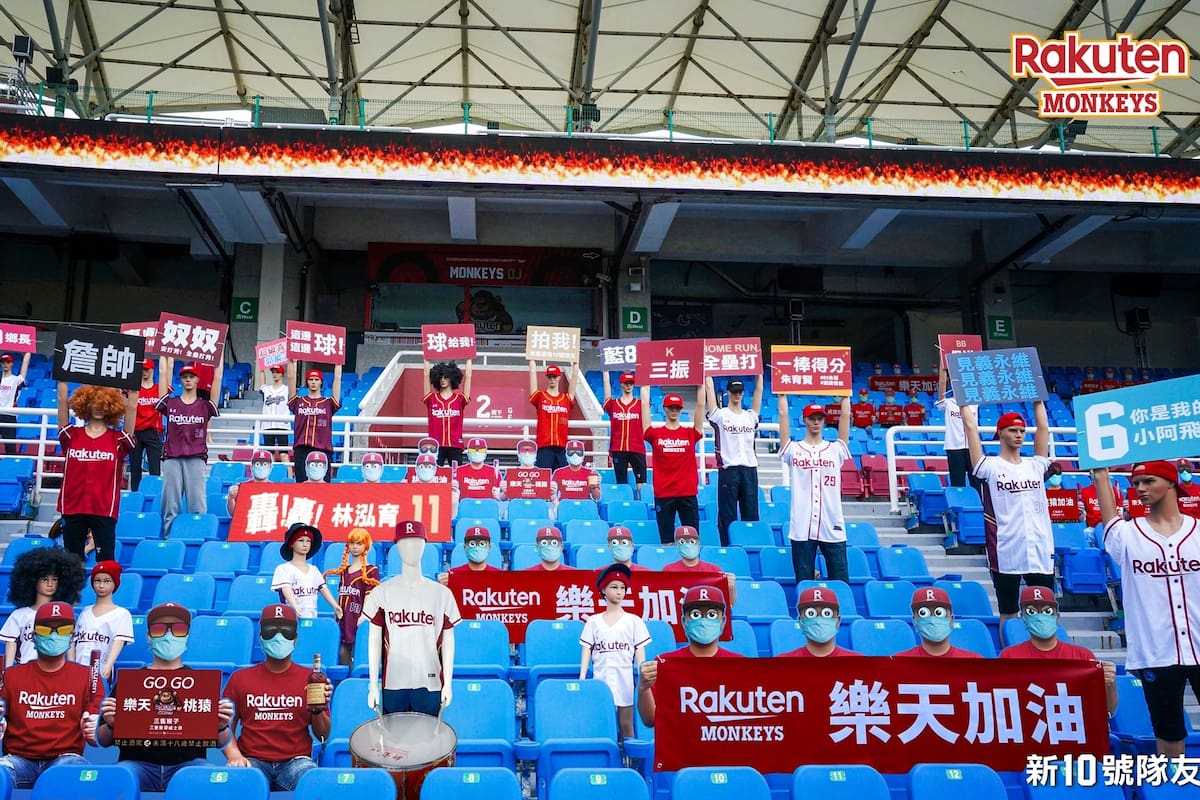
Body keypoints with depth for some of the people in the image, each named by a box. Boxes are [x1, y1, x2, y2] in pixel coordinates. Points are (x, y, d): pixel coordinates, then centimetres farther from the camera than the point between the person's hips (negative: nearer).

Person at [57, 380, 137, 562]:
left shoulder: (118, 440, 2)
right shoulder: (71, 435, 5)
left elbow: (131, 407, -7)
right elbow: (62, 400, -1)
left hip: (104, 510, -2)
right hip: (72, 508, 2)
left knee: (106, 563, 1)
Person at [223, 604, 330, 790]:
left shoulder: (309, 678, 7)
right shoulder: (240, 678, 10)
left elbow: (323, 736, 9)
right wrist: (234, 756, -10)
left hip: (296, 761, 0)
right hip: (253, 760, 1)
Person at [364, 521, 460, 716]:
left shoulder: (442, 594, 1)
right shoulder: (382, 593, 1)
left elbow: (447, 641, 5)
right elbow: (375, 641, 3)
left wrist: (448, 683, 1)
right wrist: (373, 685, 0)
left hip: (430, 684, 0)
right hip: (393, 684, 0)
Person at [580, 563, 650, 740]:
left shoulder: (634, 621, 4)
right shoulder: (593, 621, 6)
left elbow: (640, 653, 2)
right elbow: (587, 651, 4)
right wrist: (582, 677, -5)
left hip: (624, 681, -1)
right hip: (600, 681, 1)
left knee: (626, 726, 3)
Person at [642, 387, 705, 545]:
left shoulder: (691, 433, 7)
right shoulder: (655, 434, 4)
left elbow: (700, 405, 3)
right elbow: (645, 404, 1)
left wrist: (701, 384, 2)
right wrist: (645, 384, 5)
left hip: (688, 493, 1)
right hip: (663, 494, -1)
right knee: (666, 540, 5)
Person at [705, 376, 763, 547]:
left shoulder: (751, 416, 15)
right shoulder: (720, 415, 5)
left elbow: (759, 390, 13)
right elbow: (709, 388, 1)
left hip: (750, 470, 3)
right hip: (728, 470, -3)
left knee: (751, 514, 7)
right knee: (727, 515, 0)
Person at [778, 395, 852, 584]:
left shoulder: (836, 449, 10)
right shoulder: (793, 450, 6)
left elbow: (845, 415, 7)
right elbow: (783, 414, 3)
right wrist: (782, 394, 8)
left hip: (833, 527, 1)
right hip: (802, 528, -1)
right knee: (804, 583, 5)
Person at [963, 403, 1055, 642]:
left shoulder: (1035, 466, 11)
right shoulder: (990, 467, -1)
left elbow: (1043, 426, 13)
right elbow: (970, 426, -4)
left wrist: (1038, 397, 18)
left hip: (1041, 553, 4)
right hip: (1006, 555, -4)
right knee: (1008, 614, 7)